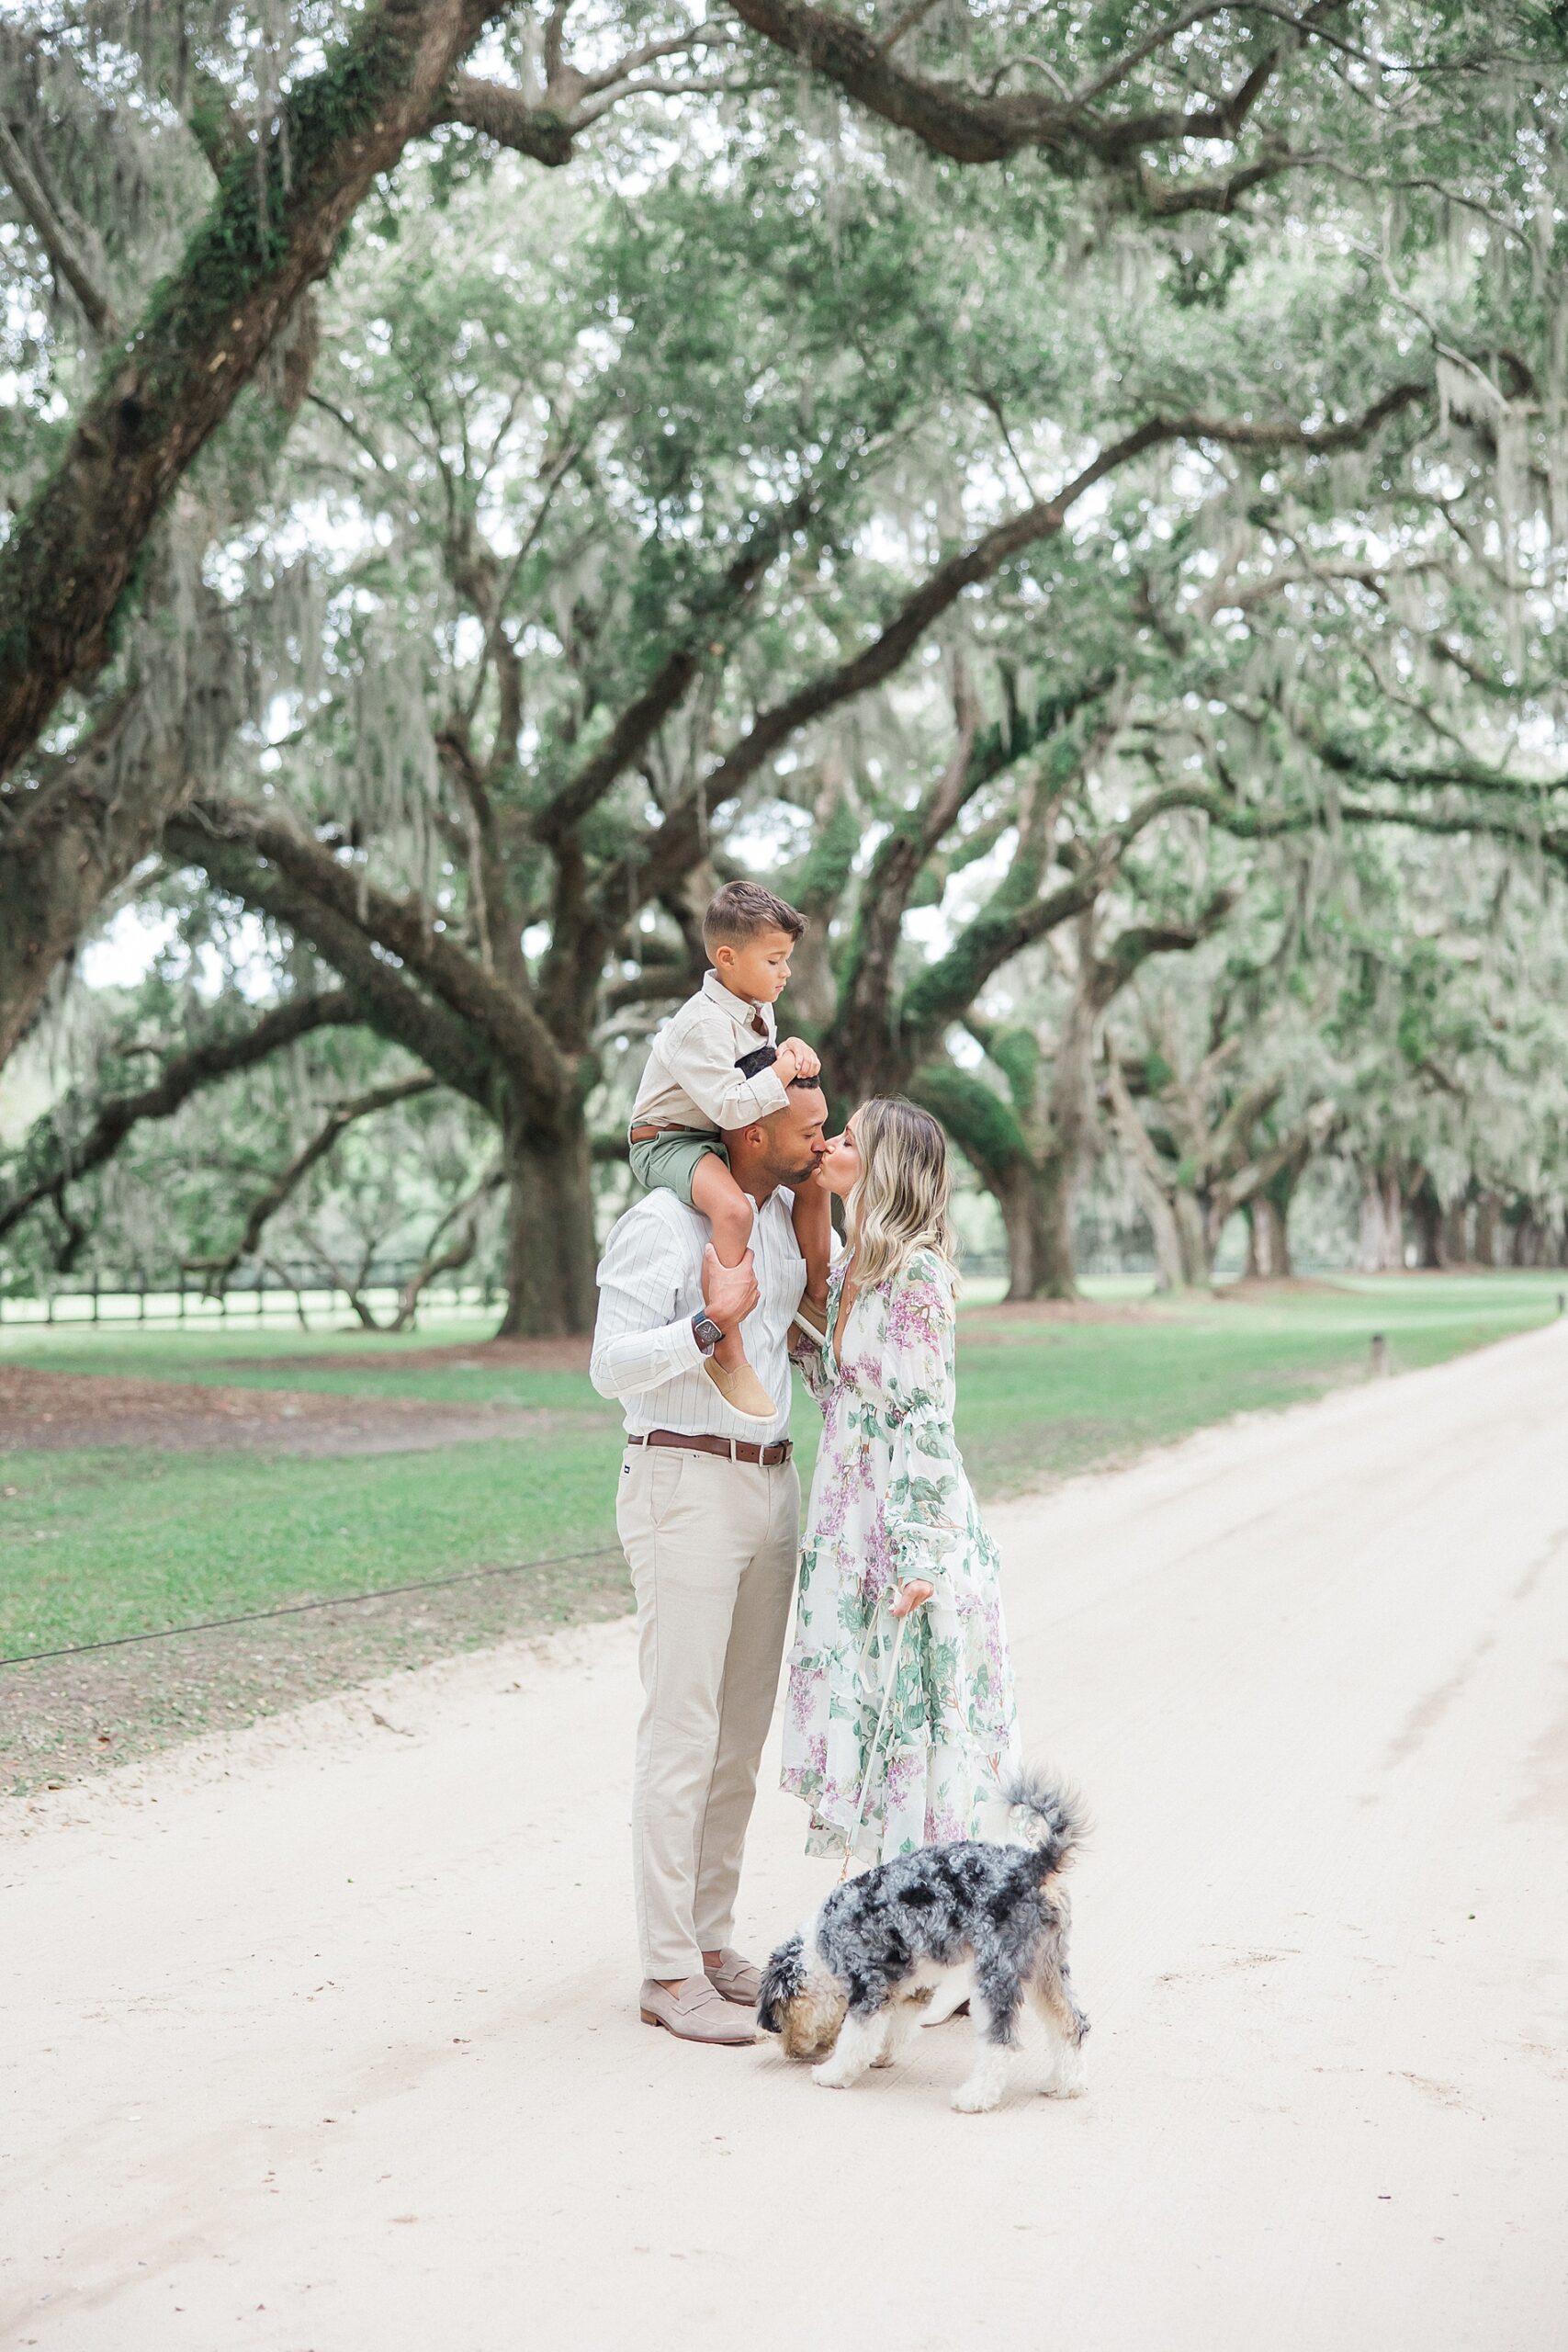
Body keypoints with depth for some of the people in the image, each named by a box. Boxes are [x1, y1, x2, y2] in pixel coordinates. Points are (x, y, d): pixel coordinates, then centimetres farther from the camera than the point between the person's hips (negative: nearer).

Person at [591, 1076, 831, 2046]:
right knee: (683, 1736, -7)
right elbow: (613, 1365, -17)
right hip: (685, 1486, -8)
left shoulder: (784, 1216, 12)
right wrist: (711, 1323, -29)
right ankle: (670, 1974, -2)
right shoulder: (663, 1223, -11)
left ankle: (712, 1940, 19)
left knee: (743, 1736, 10)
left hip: (771, 1485, 8)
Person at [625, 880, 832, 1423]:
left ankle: (816, 1302, 27)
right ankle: (726, 1352, -35)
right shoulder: (702, 1024, -26)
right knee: (733, 1209, -36)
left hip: (720, 1141, 10)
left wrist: (791, 1049, -2)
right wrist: (783, 1072, -22)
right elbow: (731, 1106, -32)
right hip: (666, 1142, -10)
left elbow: (760, 1063, 20)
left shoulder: (758, 1009, 5)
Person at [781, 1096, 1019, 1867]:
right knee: (864, 1709, 12)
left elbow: (926, 1415, -18)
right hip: (850, 1522, 8)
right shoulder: (849, 1268, 11)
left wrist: (918, 1552, -20)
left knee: (907, 1711, -1)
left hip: (904, 1515, -8)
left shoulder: (915, 1274, -15)